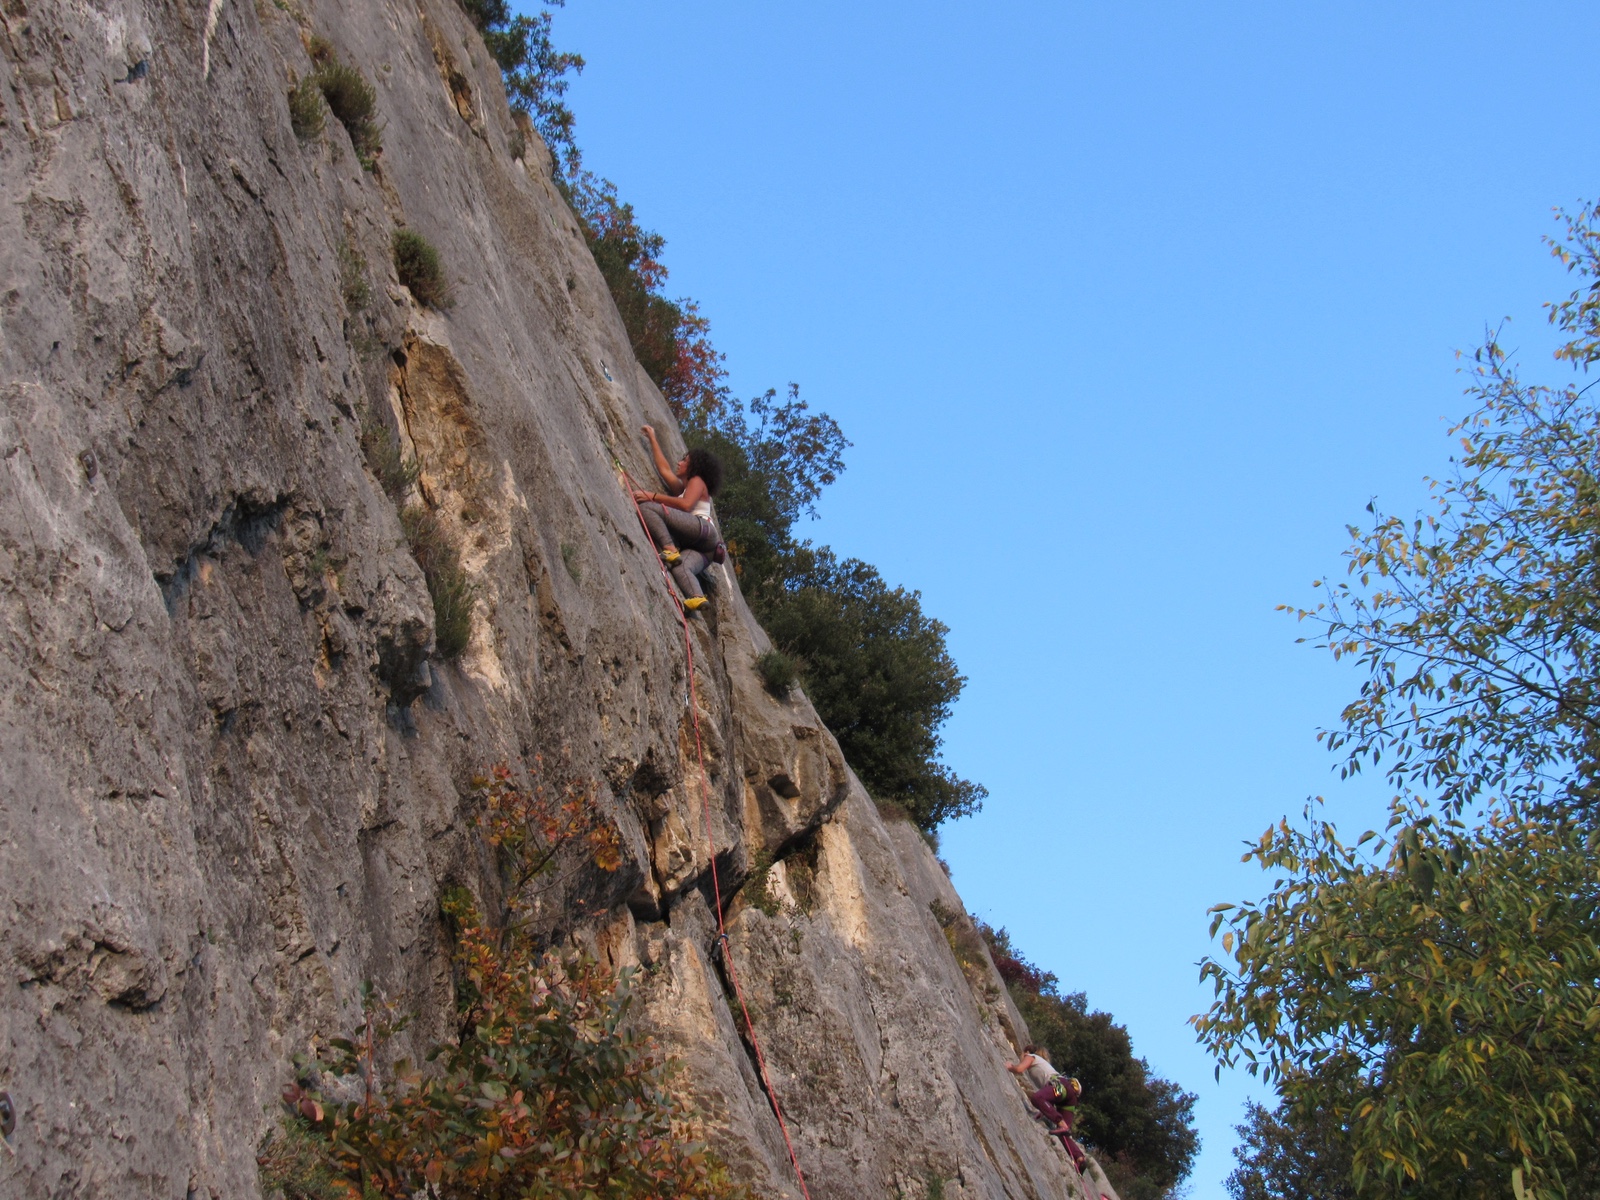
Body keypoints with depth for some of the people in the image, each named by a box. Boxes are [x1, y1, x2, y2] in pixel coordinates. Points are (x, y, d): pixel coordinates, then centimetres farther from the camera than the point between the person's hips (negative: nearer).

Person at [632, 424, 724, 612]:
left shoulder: (697, 481, 14)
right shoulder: (682, 488, 38)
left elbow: (685, 505, -6)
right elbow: (664, 469, 44)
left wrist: (654, 496, -6)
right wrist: (652, 439, 50)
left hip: (701, 528, -7)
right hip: (698, 547, 7)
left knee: (647, 508, -16)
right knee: (681, 567, -28)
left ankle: (670, 550, -33)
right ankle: (696, 598, -57)